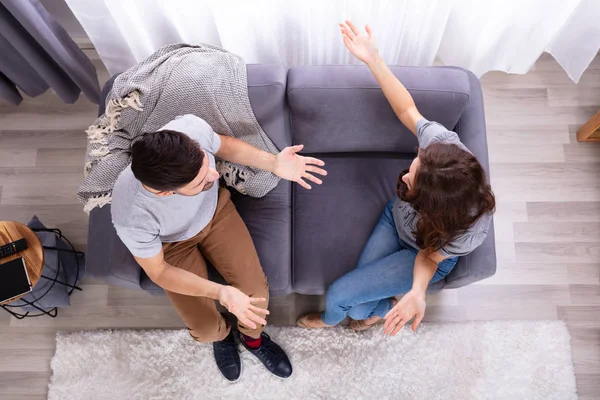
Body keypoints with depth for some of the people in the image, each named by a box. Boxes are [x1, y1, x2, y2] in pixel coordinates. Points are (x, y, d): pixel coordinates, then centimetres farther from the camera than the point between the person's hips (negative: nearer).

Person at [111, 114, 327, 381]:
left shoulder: (191, 128, -36)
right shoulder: (132, 217, -41)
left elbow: (223, 146, -10)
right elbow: (158, 272, -21)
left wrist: (272, 163, -25)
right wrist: (218, 292, -36)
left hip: (214, 209, 3)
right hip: (173, 243, -2)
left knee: (255, 289, -3)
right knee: (205, 328, -5)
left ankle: (252, 337, 34)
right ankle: (221, 335, 37)